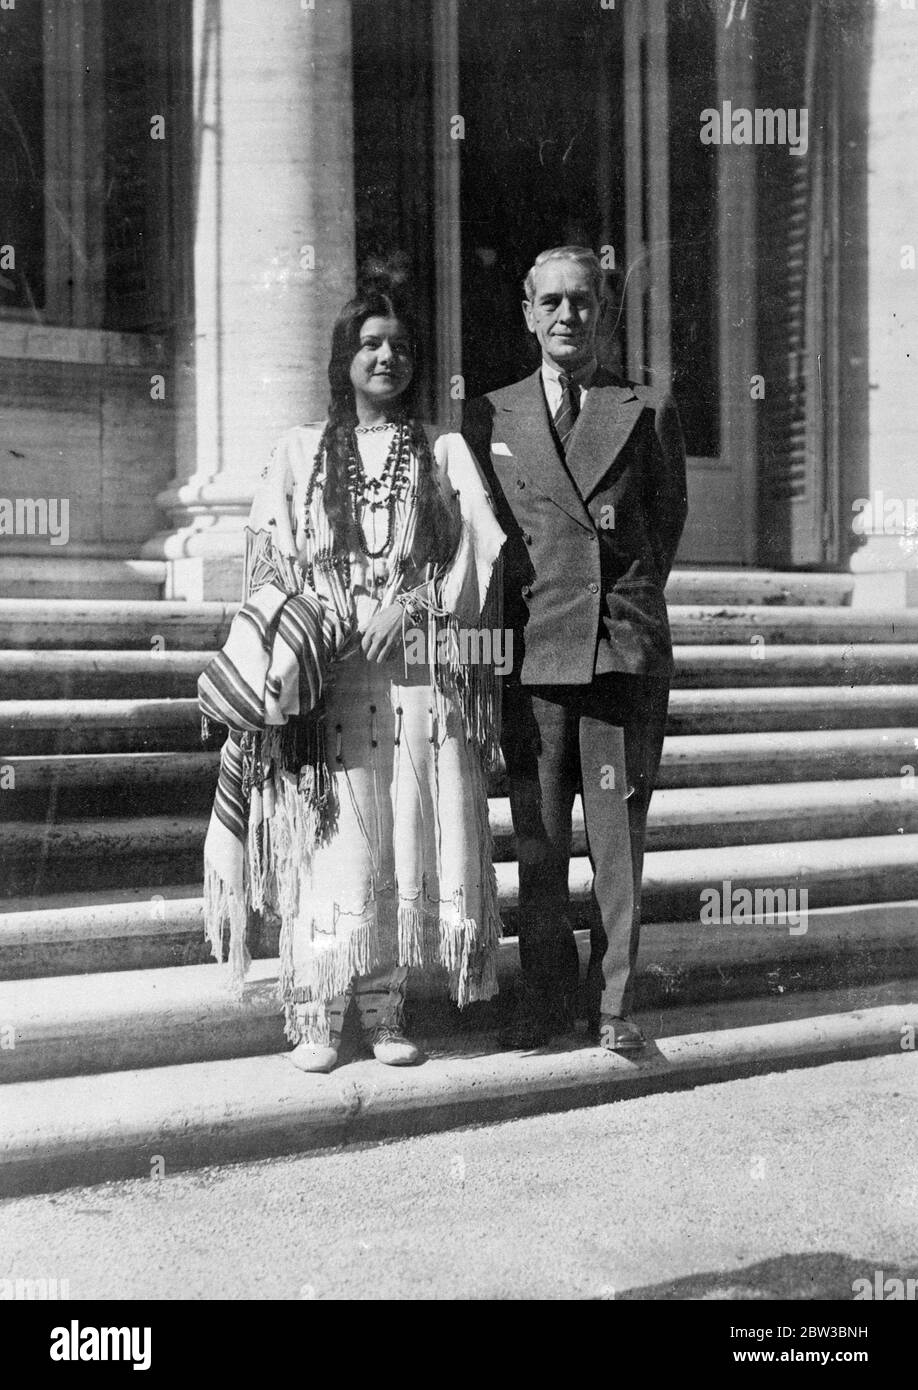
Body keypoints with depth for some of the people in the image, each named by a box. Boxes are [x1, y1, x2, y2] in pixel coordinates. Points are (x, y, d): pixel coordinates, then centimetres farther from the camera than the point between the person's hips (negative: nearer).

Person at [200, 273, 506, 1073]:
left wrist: (409, 604, -10)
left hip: (419, 673, 1)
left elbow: (481, 551, 3)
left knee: (412, 833, -2)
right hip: (326, 675, 0)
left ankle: (384, 1008, 7)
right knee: (330, 838, -5)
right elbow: (268, 553, 7)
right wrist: (308, 620, -10)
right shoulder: (300, 453, 15)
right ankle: (317, 1015, 1)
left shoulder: (445, 455, 14)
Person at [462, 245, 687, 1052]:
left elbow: (669, 519, 18)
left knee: (619, 835, 2)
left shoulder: (648, 414, 10)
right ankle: (546, 996, 16)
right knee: (538, 838, 5)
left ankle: (613, 1003, 11)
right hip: (532, 651, 1)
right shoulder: (488, 418, 12)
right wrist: (509, 615, 8)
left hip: (627, 651, 0)